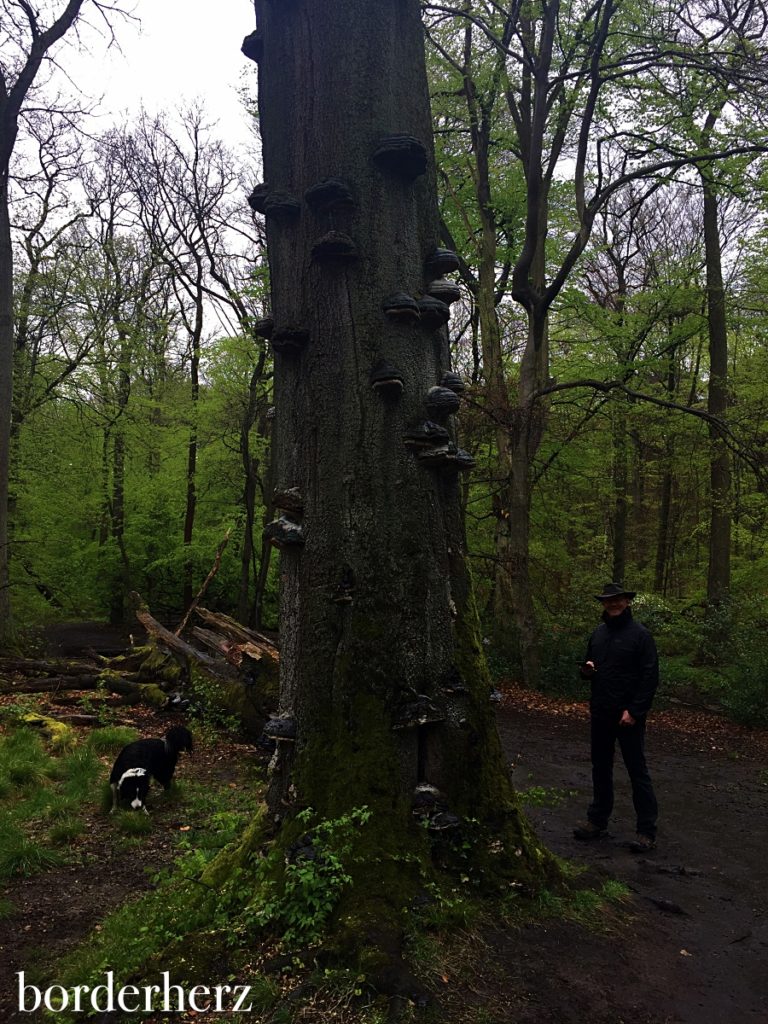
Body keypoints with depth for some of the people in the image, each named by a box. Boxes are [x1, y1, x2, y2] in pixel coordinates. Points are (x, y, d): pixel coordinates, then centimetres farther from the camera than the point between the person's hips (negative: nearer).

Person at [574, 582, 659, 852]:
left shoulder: (640, 634, -9)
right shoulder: (598, 633, 10)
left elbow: (650, 677, -13)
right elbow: (588, 671, 20)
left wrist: (634, 711, -18)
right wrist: (587, 670, -4)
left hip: (628, 716, -6)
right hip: (600, 715, 6)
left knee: (638, 772, 1)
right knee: (600, 769, 15)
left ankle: (647, 831, 10)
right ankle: (597, 821, 27)